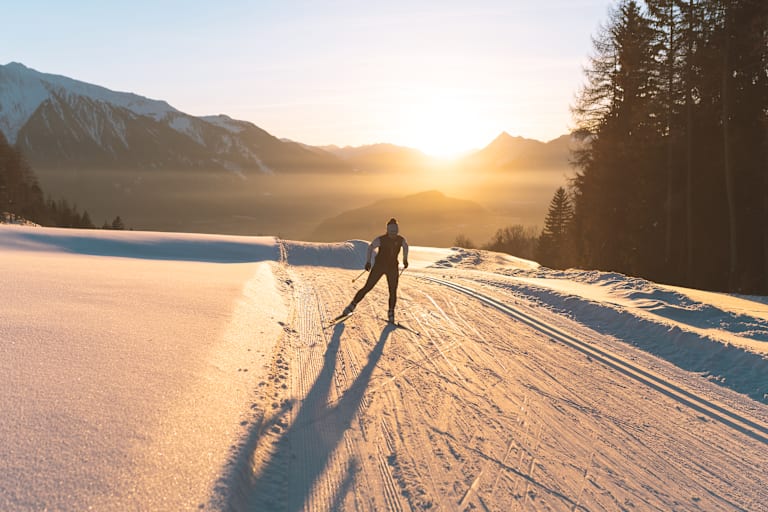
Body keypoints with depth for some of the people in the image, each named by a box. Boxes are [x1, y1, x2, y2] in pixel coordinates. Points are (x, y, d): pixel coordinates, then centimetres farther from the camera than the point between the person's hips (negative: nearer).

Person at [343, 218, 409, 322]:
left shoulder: (401, 240, -7)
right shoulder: (380, 239, -16)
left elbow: (405, 246, 18)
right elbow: (370, 247, 1)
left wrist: (405, 259, 23)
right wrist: (368, 261, -3)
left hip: (393, 268, 2)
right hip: (379, 266, -2)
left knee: (393, 291, -4)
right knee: (367, 287, -4)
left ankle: (391, 314, 14)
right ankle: (352, 305, 9)